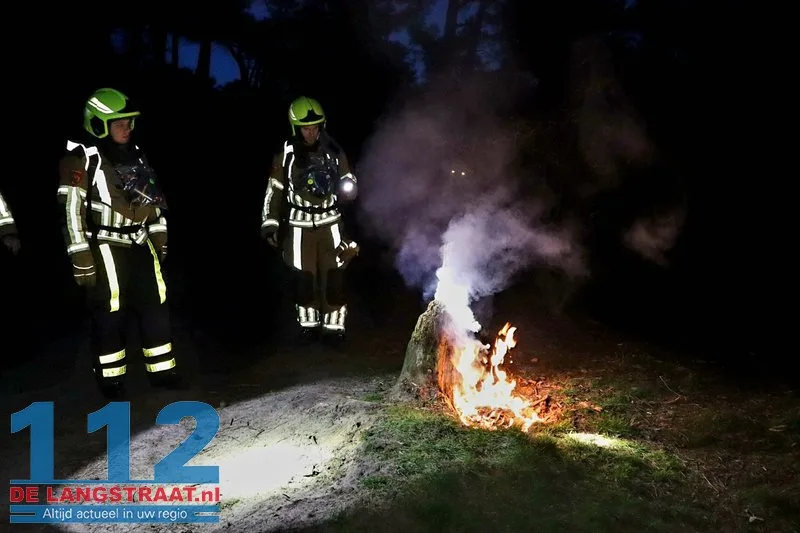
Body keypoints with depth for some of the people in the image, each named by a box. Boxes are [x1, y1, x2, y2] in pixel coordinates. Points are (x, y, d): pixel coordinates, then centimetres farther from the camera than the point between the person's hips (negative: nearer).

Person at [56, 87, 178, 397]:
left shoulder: (133, 153, 11)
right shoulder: (81, 159, -12)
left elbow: (150, 196, 19)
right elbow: (71, 210, -15)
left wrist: (159, 235, 18)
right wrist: (81, 259, -17)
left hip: (140, 244, 7)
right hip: (106, 250, -7)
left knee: (155, 308, 9)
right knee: (110, 316, 1)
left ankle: (162, 370, 20)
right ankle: (111, 379, 16)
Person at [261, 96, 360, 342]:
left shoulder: (334, 152, 0)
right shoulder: (286, 156, -3)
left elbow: (349, 186, 10)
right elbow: (274, 192, 2)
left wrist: (347, 186, -14)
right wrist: (270, 225, 0)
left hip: (330, 223, 1)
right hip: (300, 225, 0)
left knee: (334, 277, 0)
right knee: (304, 278, 7)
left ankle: (334, 326, 14)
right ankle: (308, 324, 24)